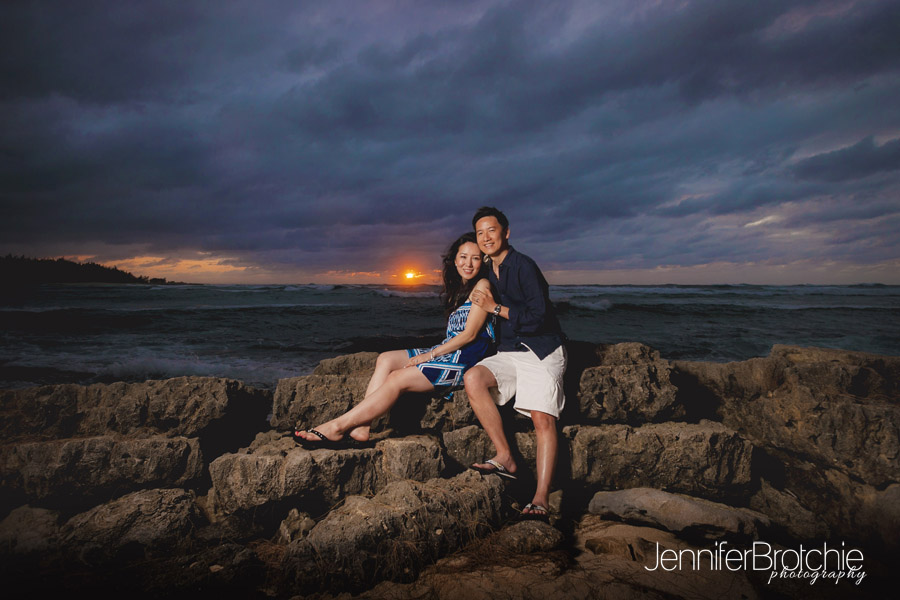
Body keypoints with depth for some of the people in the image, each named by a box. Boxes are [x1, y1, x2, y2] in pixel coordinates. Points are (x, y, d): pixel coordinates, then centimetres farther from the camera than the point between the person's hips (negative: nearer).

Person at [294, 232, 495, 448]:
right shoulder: (458, 287, 18)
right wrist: (430, 354, 1)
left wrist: (430, 355, -13)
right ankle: (361, 428, -15)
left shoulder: (481, 286, -8)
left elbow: (469, 334, -14)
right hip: (449, 353, 9)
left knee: (397, 379, -19)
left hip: (464, 360, -9)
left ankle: (337, 427, -16)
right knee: (385, 359, -3)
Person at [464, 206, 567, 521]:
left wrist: (495, 307, -13)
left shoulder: (523, 265, -10)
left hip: (542, 352, -6)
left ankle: (541, 499, -19)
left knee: (543, 419, -19)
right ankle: (505, 458, -16)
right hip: (509, 353, 7)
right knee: (473, 378, -21)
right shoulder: (488, 271, 14)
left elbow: (538, 316, -17)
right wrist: (481, 302, 12)